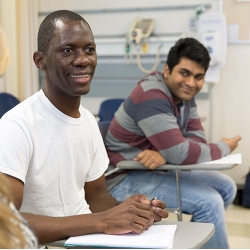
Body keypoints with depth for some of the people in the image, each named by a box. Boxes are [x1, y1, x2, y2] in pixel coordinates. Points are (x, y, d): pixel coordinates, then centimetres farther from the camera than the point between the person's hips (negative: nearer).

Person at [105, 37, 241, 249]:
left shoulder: (182, 93, 3)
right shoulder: (152, 98, -26)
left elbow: (197, 137, -3)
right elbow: (180, 153, -30)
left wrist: (164, 154, -24)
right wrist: (224, 148, -13)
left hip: (158, 168, 9)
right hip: (126, 178, -9)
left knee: (226, 187, 7)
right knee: (209, 201, -20)